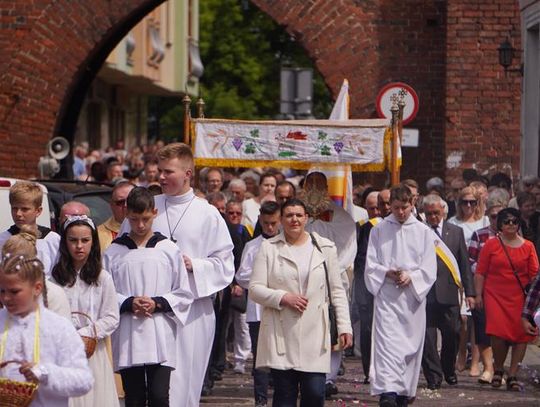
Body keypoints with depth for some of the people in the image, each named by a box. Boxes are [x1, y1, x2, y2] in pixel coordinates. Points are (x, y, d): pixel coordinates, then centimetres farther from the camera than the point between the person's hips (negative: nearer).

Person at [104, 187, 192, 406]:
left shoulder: (169, 250, 4)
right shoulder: (114, 252, 5)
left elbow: (184, 294, 6)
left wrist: (158, 303, -9)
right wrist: (128, 304, -12)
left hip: (161, 339, -1)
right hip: (127, 339, 1)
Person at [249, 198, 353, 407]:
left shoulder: (325, 247, 9)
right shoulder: (268, 248, 5)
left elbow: (337, 291, 9)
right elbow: (254, 289, 2)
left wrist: (344, 326, 1)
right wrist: (283, 297, -13)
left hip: (314, 333, 1)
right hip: (280, 333, -1)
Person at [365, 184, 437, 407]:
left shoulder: (423, 231, 6)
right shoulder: (379, 230, 6)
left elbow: (429, 269, 4)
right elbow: (371, 265, 5)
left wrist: (410, 277, -13)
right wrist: (388, 273, -13)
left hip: (413, 295, 2)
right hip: (386, 295, -2)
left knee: (411, 344, 6)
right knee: (386, 342, -15)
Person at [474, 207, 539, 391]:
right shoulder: (491, 245, 5)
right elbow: (480, 272, 6)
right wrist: (478, 294, 0)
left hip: (520, 298, 1)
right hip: (496, 296, -1)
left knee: (520, 335, -4)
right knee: (498, 333, -13)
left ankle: (512, 376, 5)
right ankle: (498, 370, 11)